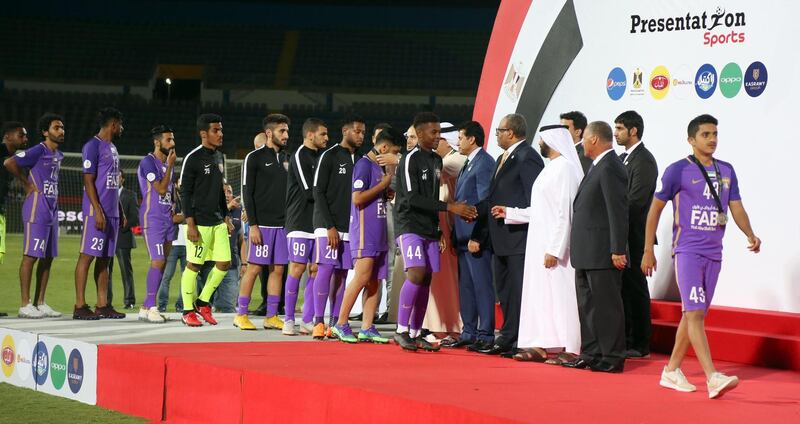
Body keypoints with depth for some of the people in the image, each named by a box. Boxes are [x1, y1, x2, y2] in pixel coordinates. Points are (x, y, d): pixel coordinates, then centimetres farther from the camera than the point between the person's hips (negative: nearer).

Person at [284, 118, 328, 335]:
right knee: (298, 268, -7)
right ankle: (289, 320, 0)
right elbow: (310, 191, -15)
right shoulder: (300, 156, -7)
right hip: (301, 222, -7)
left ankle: (308, 321, 8)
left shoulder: (320, 156, 17)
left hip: (318, 222, 7)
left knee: (315, 270, 4)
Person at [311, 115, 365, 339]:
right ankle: (318, 322, -7)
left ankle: (335, 323, 6)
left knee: (341, 273, 4)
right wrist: (330, 226, -14)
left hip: (350, 227, 6)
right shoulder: (329, 156, -4)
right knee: (326, 269, -9)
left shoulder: (360, 159, 15)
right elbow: (318, 192, -8)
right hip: (328, 226, -6)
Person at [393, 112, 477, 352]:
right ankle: (401, 330, -14)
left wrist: (439, 232, 13)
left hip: (429, 228, 8)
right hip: (409, 226, -8)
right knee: (416, 273, -20)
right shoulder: (410, 160, -11)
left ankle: (415, 334, 10)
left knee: (426, 280, 4)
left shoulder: (436, 160, 15)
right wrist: (450, 207, -22)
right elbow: (412, 199, -19)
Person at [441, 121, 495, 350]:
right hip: (463, 237, 10)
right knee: (466, 286, 12)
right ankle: (469, 333, 17)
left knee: (482, 286, -6)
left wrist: (476, 237, -21)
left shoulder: (485, 163, -11)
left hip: (477, 238, -10)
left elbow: (485, 202, -17)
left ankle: (485, 335, -3)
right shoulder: (468, 165, 20)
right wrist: (455, 236, 17)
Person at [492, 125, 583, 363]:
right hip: (540, 243, 10)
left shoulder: (565, 168, -14)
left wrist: (554, 250, -23)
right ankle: (540, 346, 14)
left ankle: (569, 350, -2)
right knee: (539, 294, 10)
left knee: (560, 295, -6)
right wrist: (510, 213, 23)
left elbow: (564, 212, -20)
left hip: (555, 245, -10)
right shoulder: (551, 168, 16)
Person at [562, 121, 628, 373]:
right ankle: (591, 355, 20)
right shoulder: (598, 167, 17)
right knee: (588, 305, 14)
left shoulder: (610, 168, -14)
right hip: (586, 254, 10)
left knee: (607, 306, -5)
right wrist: (577, 248, 17)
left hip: (602, 254, -10)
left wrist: (617, 250, -22)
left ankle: (612, 358, 0)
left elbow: (618, 212, -19)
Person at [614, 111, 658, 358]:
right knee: (623, 288, 11)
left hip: (633, 236, -9)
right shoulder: (623, 159, 18)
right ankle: (625, 342, 17)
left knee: (635, 289, -4)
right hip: (620, 235, 9)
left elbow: (635, 201, -19)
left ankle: (640, 346, 1)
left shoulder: (644, 160, -12)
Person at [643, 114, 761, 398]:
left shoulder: (726, 171, 11)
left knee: (693, 314, 10)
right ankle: (712, 378, -22)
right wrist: (648, 251, -2)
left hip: (713, 254, 6)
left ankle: (671, 371, 21)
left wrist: (750, 235, -9)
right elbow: (655, 209, 0)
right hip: (687, 251, -6)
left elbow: (736, 208, 11)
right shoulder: (678, 170, -5)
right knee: (695, 313, -14)